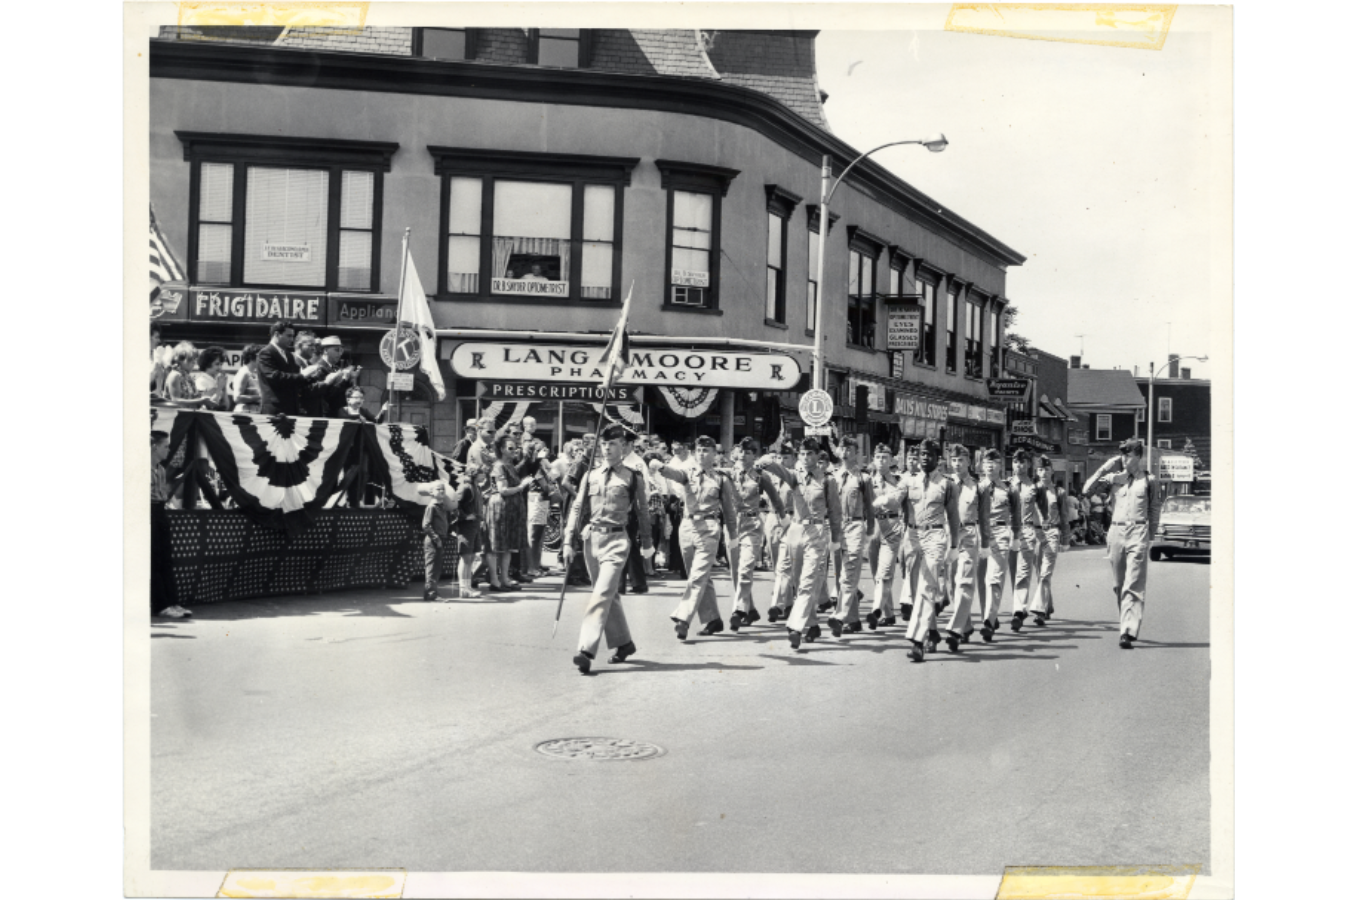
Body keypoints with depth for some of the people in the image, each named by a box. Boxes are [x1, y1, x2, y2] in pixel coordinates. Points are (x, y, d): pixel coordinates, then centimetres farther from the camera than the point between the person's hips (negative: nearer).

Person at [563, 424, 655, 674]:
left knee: (601, 595, -15)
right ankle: (623, 642, 29)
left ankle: (587, 651, -20)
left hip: (616, 540, -4)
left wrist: (646, 543, 16)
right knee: (609, 595, 14)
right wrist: (569, 542, 1)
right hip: (591, 538, 4)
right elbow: (577, 508, 8)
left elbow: (643, 512, 10)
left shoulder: (633, 479, 0)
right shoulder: (590, 476, 8)